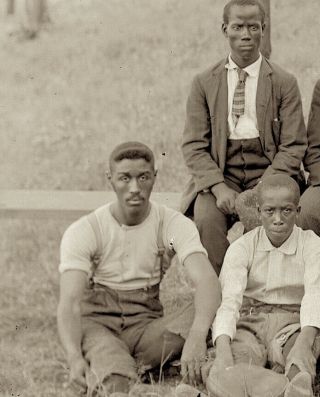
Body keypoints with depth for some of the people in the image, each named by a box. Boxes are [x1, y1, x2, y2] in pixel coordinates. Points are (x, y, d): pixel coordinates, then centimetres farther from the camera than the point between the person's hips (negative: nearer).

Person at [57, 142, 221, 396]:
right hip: (97, 324, -2)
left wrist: (196, 336, -45)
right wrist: (74, 357, -41)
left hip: (146, 327, 2)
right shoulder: (82, 232, -7)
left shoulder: (174, 224, -5)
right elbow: (70, 302, -19)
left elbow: (207, 281, -22)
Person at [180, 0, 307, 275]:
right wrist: (219, 187, -15)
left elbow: (293, 147, 0)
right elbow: (194, 146, 3)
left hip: (268, 173, -1)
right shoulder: (204, 84, 9)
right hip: (219, 174, 1)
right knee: (206, 217, -30)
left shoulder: (284, 83, 6)